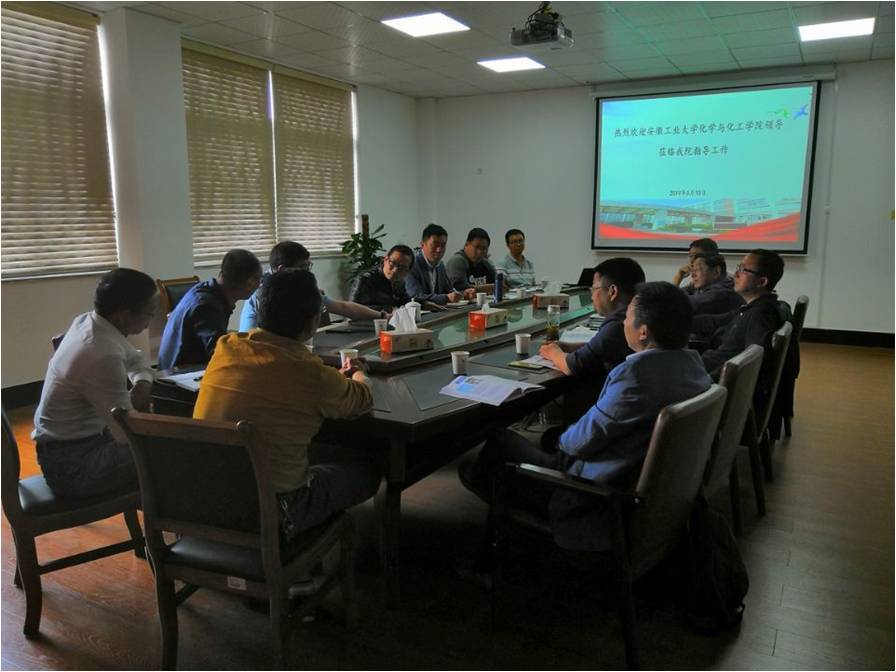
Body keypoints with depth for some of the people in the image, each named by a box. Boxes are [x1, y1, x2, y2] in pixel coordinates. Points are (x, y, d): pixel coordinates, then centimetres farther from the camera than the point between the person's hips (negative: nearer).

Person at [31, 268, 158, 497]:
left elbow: (136, 358, 15)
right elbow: (128, 432, -26)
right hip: (72, 465, -9)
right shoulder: (103, 357, -31)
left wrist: (143, 382, -6)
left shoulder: (87, 322, -3)